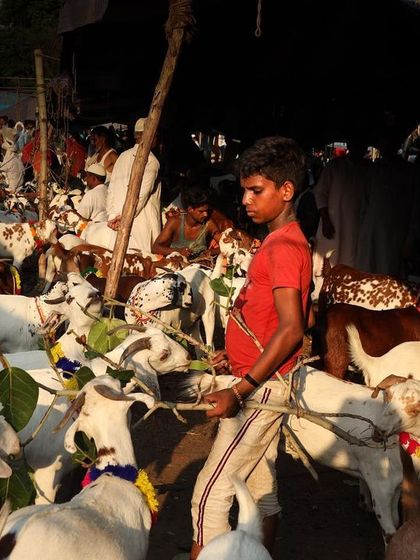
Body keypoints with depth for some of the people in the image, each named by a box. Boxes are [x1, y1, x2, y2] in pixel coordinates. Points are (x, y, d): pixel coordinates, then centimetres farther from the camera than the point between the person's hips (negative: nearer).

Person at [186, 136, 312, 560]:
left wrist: (240, 390, -28)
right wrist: (235, 355, 14)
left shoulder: (283, 247, -18)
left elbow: (291, 329, -26)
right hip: (265, 384, 10)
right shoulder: (282, 240, 13)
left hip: (261, 388, -10)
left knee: (210, 494, -6)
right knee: (262, 489, 17)